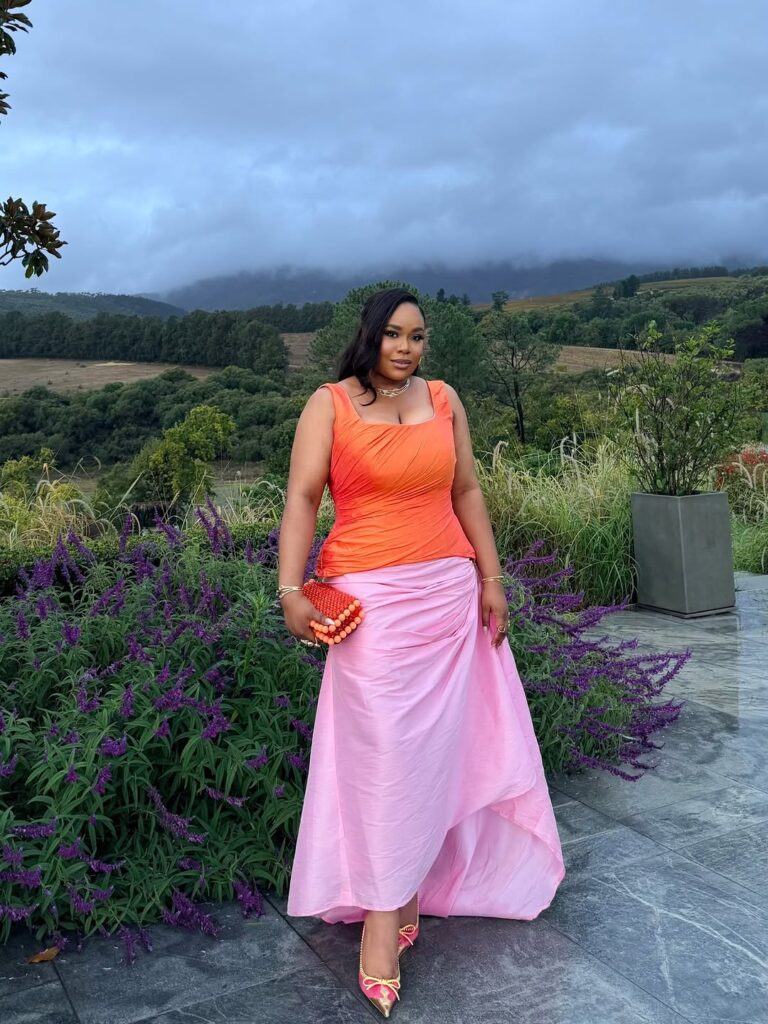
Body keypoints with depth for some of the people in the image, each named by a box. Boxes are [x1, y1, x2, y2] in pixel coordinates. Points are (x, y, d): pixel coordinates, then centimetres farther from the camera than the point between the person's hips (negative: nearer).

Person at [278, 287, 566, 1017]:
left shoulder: (444, 400, 9)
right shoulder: (330, 403, -3)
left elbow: (467, 493, 12)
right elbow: (301, 497, -8)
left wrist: (491, 579, 8)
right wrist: (291, 589, -17)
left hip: (449, 593, 4)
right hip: (370, 599, -4)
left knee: (438, 742, 10)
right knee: (383, 751, -2)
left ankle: (408, 881, 28)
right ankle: (385, 915, 10)